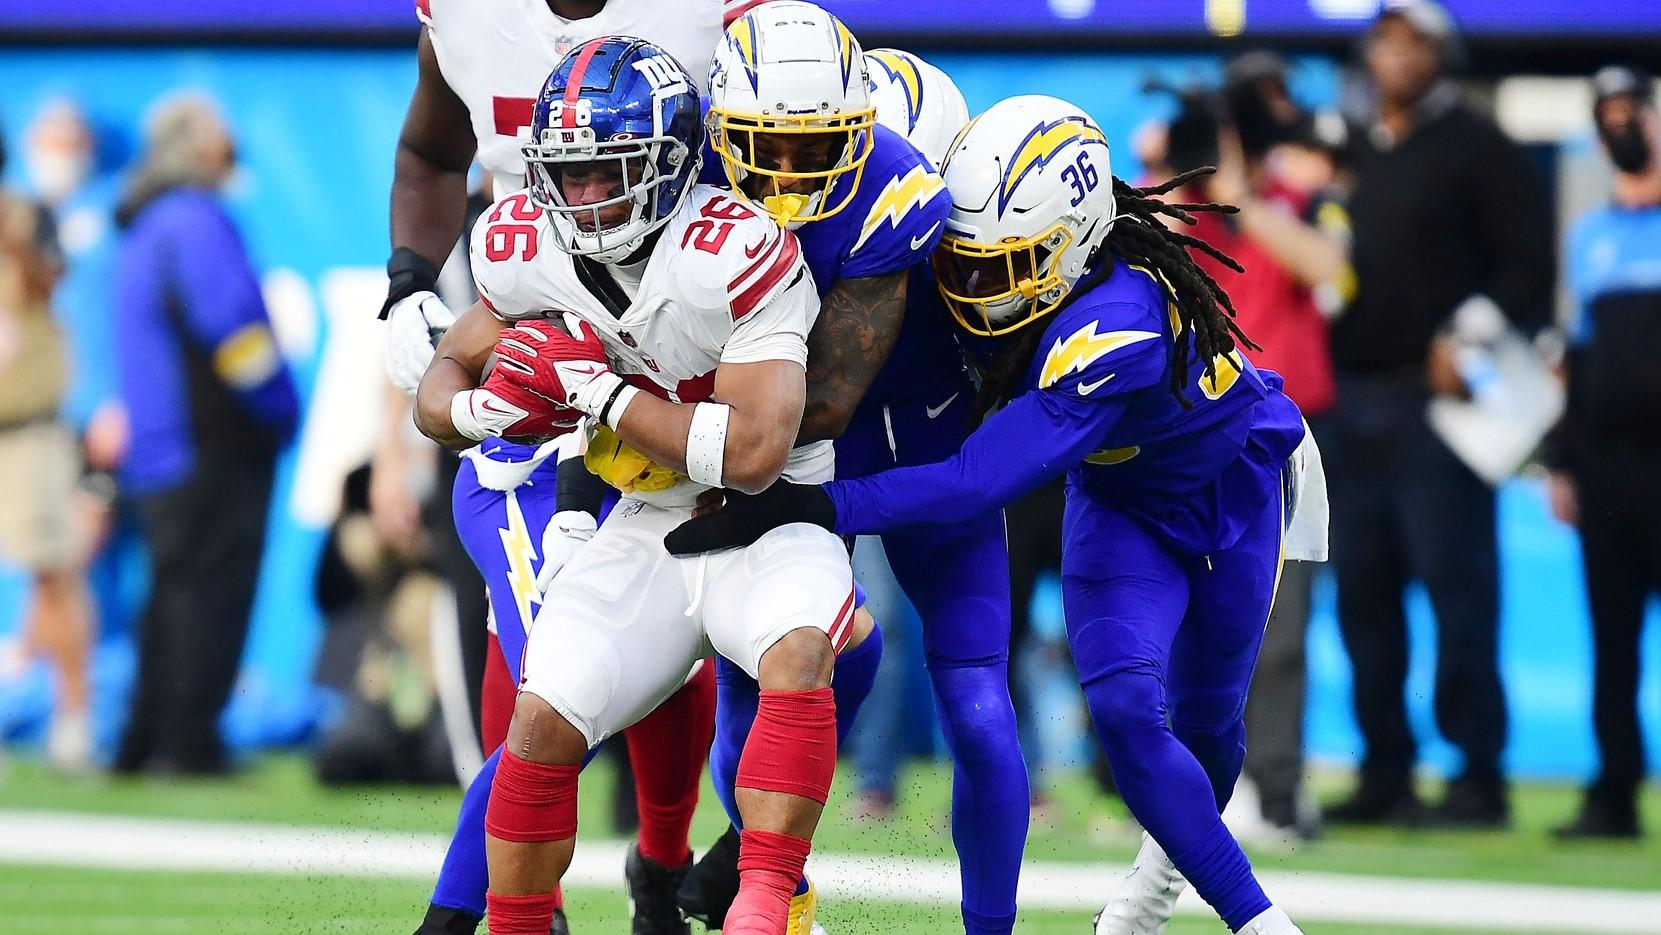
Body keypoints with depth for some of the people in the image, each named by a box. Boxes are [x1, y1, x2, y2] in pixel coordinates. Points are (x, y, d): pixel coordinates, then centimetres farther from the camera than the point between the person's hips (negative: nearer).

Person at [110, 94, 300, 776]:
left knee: (175, 593, 13)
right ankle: (188, 746, -11)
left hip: (161, 456, 10)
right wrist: (283, 411, -9)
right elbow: (233, 325, -21)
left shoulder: (140, 232, 19)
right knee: (212, 588, -9)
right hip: (215, 452, -10)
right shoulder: (194, 221, -12)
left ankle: (146, 746, 14)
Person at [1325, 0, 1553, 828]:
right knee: (1363, 591, 6)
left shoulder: (1475, 147, 0)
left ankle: (1478, 774, -7)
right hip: (1356, 401, 7)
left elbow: (1529, 259, -6)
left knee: (1457, 586, -8)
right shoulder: (1352, 154, 19)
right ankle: (1385, 774, 11)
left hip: (1436, 401, -7)